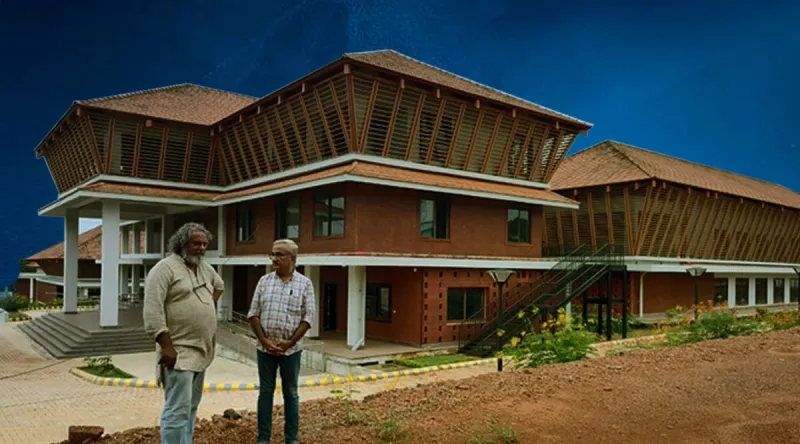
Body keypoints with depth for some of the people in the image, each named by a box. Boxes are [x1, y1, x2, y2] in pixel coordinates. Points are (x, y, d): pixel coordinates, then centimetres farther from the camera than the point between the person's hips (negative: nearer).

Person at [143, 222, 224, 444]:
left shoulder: (205, 267, 13)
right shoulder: (165, 268, -12)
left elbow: (218, 285, 35)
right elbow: (152, 312, -18)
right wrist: (167, 347, -22)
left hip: (200, 350, 9)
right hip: (179, 351, -8)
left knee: (191, 407, 15)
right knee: (178, 410, -9)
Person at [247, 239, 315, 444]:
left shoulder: (305, 283, -3)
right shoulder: (264, 281, 3)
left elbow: (307, 318, -6)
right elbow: (253, 314, 1)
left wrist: (289, 343, -13)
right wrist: (264, 341, -9)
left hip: (291, 349, -2)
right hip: (265, 348, 2)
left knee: (290, 393, 9)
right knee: (265, 392, 9)